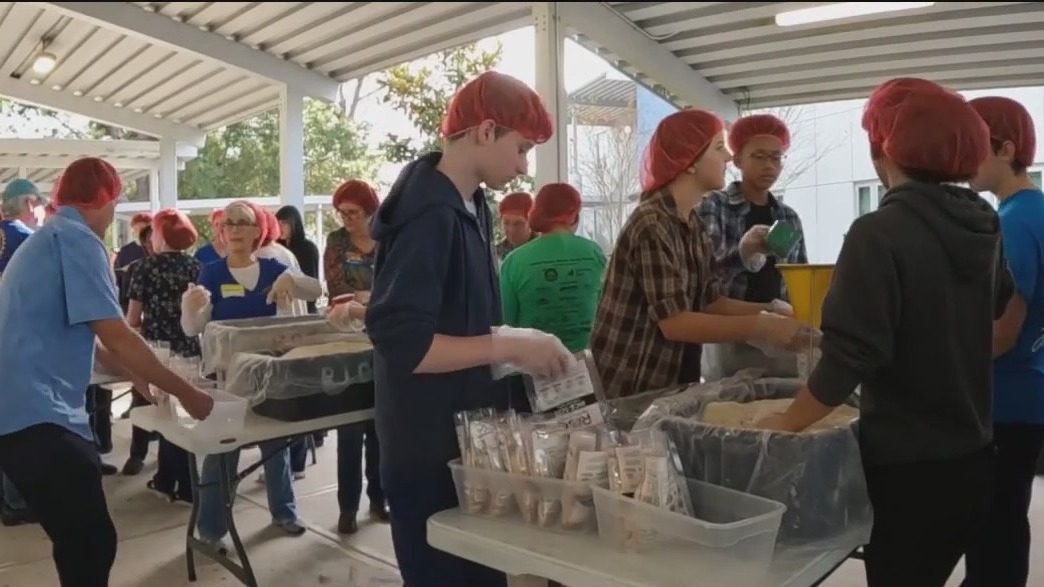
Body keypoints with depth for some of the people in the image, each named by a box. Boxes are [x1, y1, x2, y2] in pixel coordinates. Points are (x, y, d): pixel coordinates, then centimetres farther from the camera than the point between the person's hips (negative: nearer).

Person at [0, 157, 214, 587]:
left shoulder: (43, 240, 21)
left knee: (80, 543, 18)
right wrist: (185, 392, -9)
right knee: (93, 545, -7)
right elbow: (116, 337, -17)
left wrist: (133, 372, 36)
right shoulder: (77, 239, -10)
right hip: (38, 415, -10)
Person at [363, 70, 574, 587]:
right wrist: (507, 345, -24)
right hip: (431, 454, -9)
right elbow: (400, 343, -28)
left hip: (470, 438, 9)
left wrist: (516, 344, 4)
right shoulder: (429, 214, -22)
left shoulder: (470, 205, 7)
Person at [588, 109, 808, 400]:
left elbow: (711, 302, 3)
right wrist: (761, 327, -24)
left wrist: (770, 311, -10)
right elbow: (674, 322, -25)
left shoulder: (693, 225, 7)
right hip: (633, 388, -8)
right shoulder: (651, 225, -20)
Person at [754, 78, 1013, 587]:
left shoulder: (879, 233, -20)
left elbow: (849, 355, -23)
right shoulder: (982, 225, 3)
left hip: (908, 464, -7)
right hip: (972, 455, 7)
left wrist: (787, 421, -11)